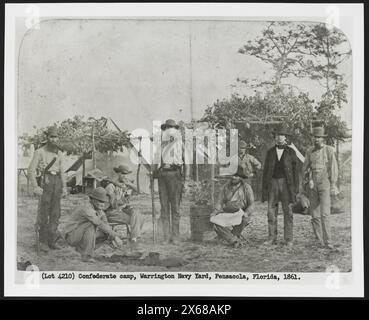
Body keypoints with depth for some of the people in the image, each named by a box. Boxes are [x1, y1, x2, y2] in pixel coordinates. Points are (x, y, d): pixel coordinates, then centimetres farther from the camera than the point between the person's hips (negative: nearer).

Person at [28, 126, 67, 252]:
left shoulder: (59, 153, 13)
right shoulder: (39, 152, -4)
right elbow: (31, 170, -8)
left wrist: (64, 187, 5)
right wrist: (35, 187, -17)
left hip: (57, 182, 5)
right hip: (45, 182, -5)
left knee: (55, 213, 4)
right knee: (43, 213, -4)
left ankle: (52, 241, 10)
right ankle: (43, 241, 4)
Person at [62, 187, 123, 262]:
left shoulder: (100, 210, 2)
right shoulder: (87, 209, -27)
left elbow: (106, 227, -1)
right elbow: (100, 225, -35)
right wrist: (115, 236, -34)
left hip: (82, 235, 8)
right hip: (72, 236, -8)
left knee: (107, 233, -2)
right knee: (92, 224, -33)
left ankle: (81, 247, 7)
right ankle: (86, 255, -23)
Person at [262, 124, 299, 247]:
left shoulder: (291, 152, 3)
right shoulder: (270, 152, 9)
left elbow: (295, 170, 3)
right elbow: (265, 171, 10)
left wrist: (296, 187, -4)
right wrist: (264, 187, 4)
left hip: (286, 184, -2)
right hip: (272, 183, 2)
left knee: (288, 212, -1)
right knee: (271, 211, 0)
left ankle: (289, 239, 4)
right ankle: (272, 238, 7)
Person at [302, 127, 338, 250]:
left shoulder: (329, 150, -2)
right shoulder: (309, 151, 9)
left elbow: (334, 169, -4)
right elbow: (305, 168, 15)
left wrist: (333, 185, -9)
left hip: (325, 184, -4)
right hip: (312, 184, 4)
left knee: (325, 214, -14)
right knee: (315, 215, 4)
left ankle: (327, 241, -11)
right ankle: (319, 241, 12)